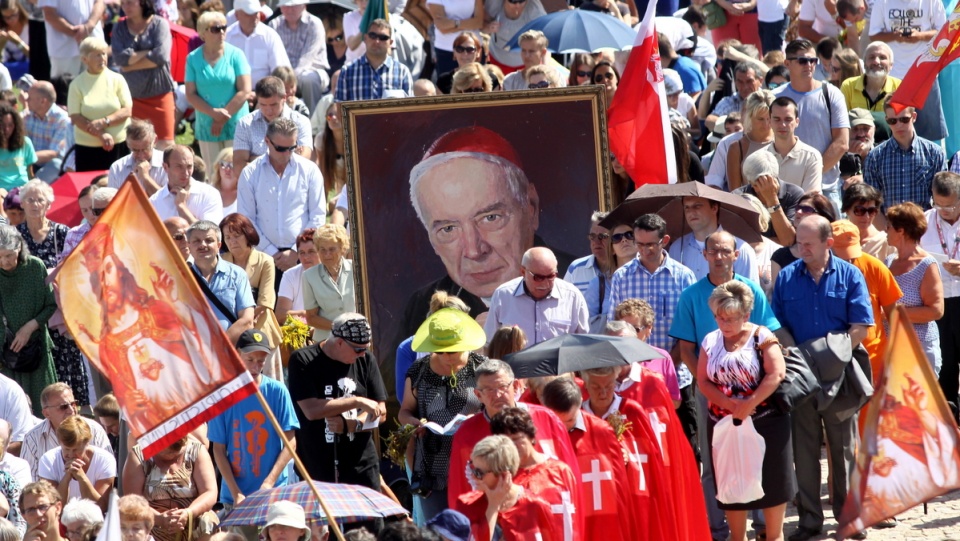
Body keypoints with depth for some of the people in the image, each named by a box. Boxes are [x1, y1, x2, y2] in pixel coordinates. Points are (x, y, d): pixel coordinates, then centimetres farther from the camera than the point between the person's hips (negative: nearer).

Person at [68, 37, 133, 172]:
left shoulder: (117, 79, 4)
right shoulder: (77, 84, 2)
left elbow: (127, 111, 0)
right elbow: (75, 117, -5)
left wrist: (104, 122, -16)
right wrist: (101, 135, -16)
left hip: (118, 146, 0)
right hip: (87, 148, 0)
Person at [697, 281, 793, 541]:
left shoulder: (762, 337, -5)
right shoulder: (710, 341, 6)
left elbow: (776, 374, -16)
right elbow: (703, 381, 0)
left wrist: (749, 405, -21)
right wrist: (731, 404, -16)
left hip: (765, 423, -4)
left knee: (771, 483, 0)